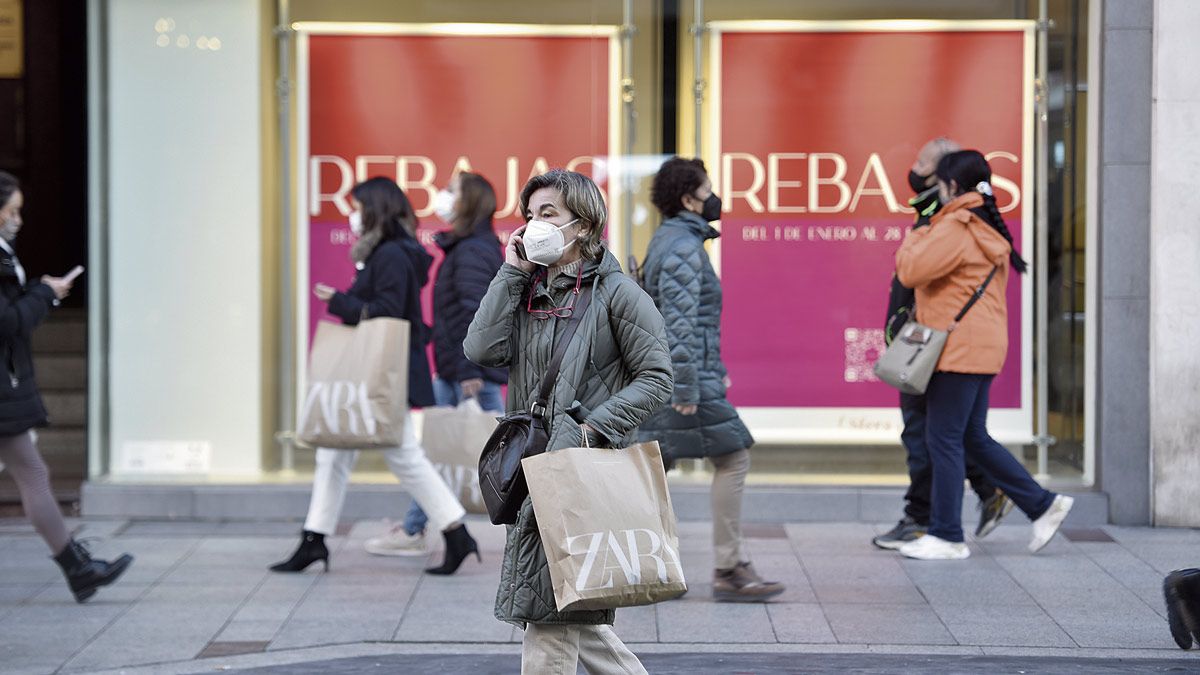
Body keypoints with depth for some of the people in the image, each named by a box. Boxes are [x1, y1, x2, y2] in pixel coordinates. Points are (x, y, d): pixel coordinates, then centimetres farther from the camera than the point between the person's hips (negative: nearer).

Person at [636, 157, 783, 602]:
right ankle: (729, 570, -2)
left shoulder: (668, 240, 17)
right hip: (686, 375, -10)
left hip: (658, 377, 10)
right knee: (732, 459, -4)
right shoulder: (683, 248, -14)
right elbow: (680, 321, -20)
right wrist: (687, 389, -22)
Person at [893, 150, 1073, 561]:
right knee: (973, 438, 16)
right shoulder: (987, 228, 16)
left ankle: (946, 537, 1)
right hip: (980, 347, 10)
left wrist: (914, 239, 1)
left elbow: (910, 271, -16)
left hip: (959, 349, -10)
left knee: (944, 440, -3)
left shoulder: (956, 228, -14)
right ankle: (1043, 504, 16)